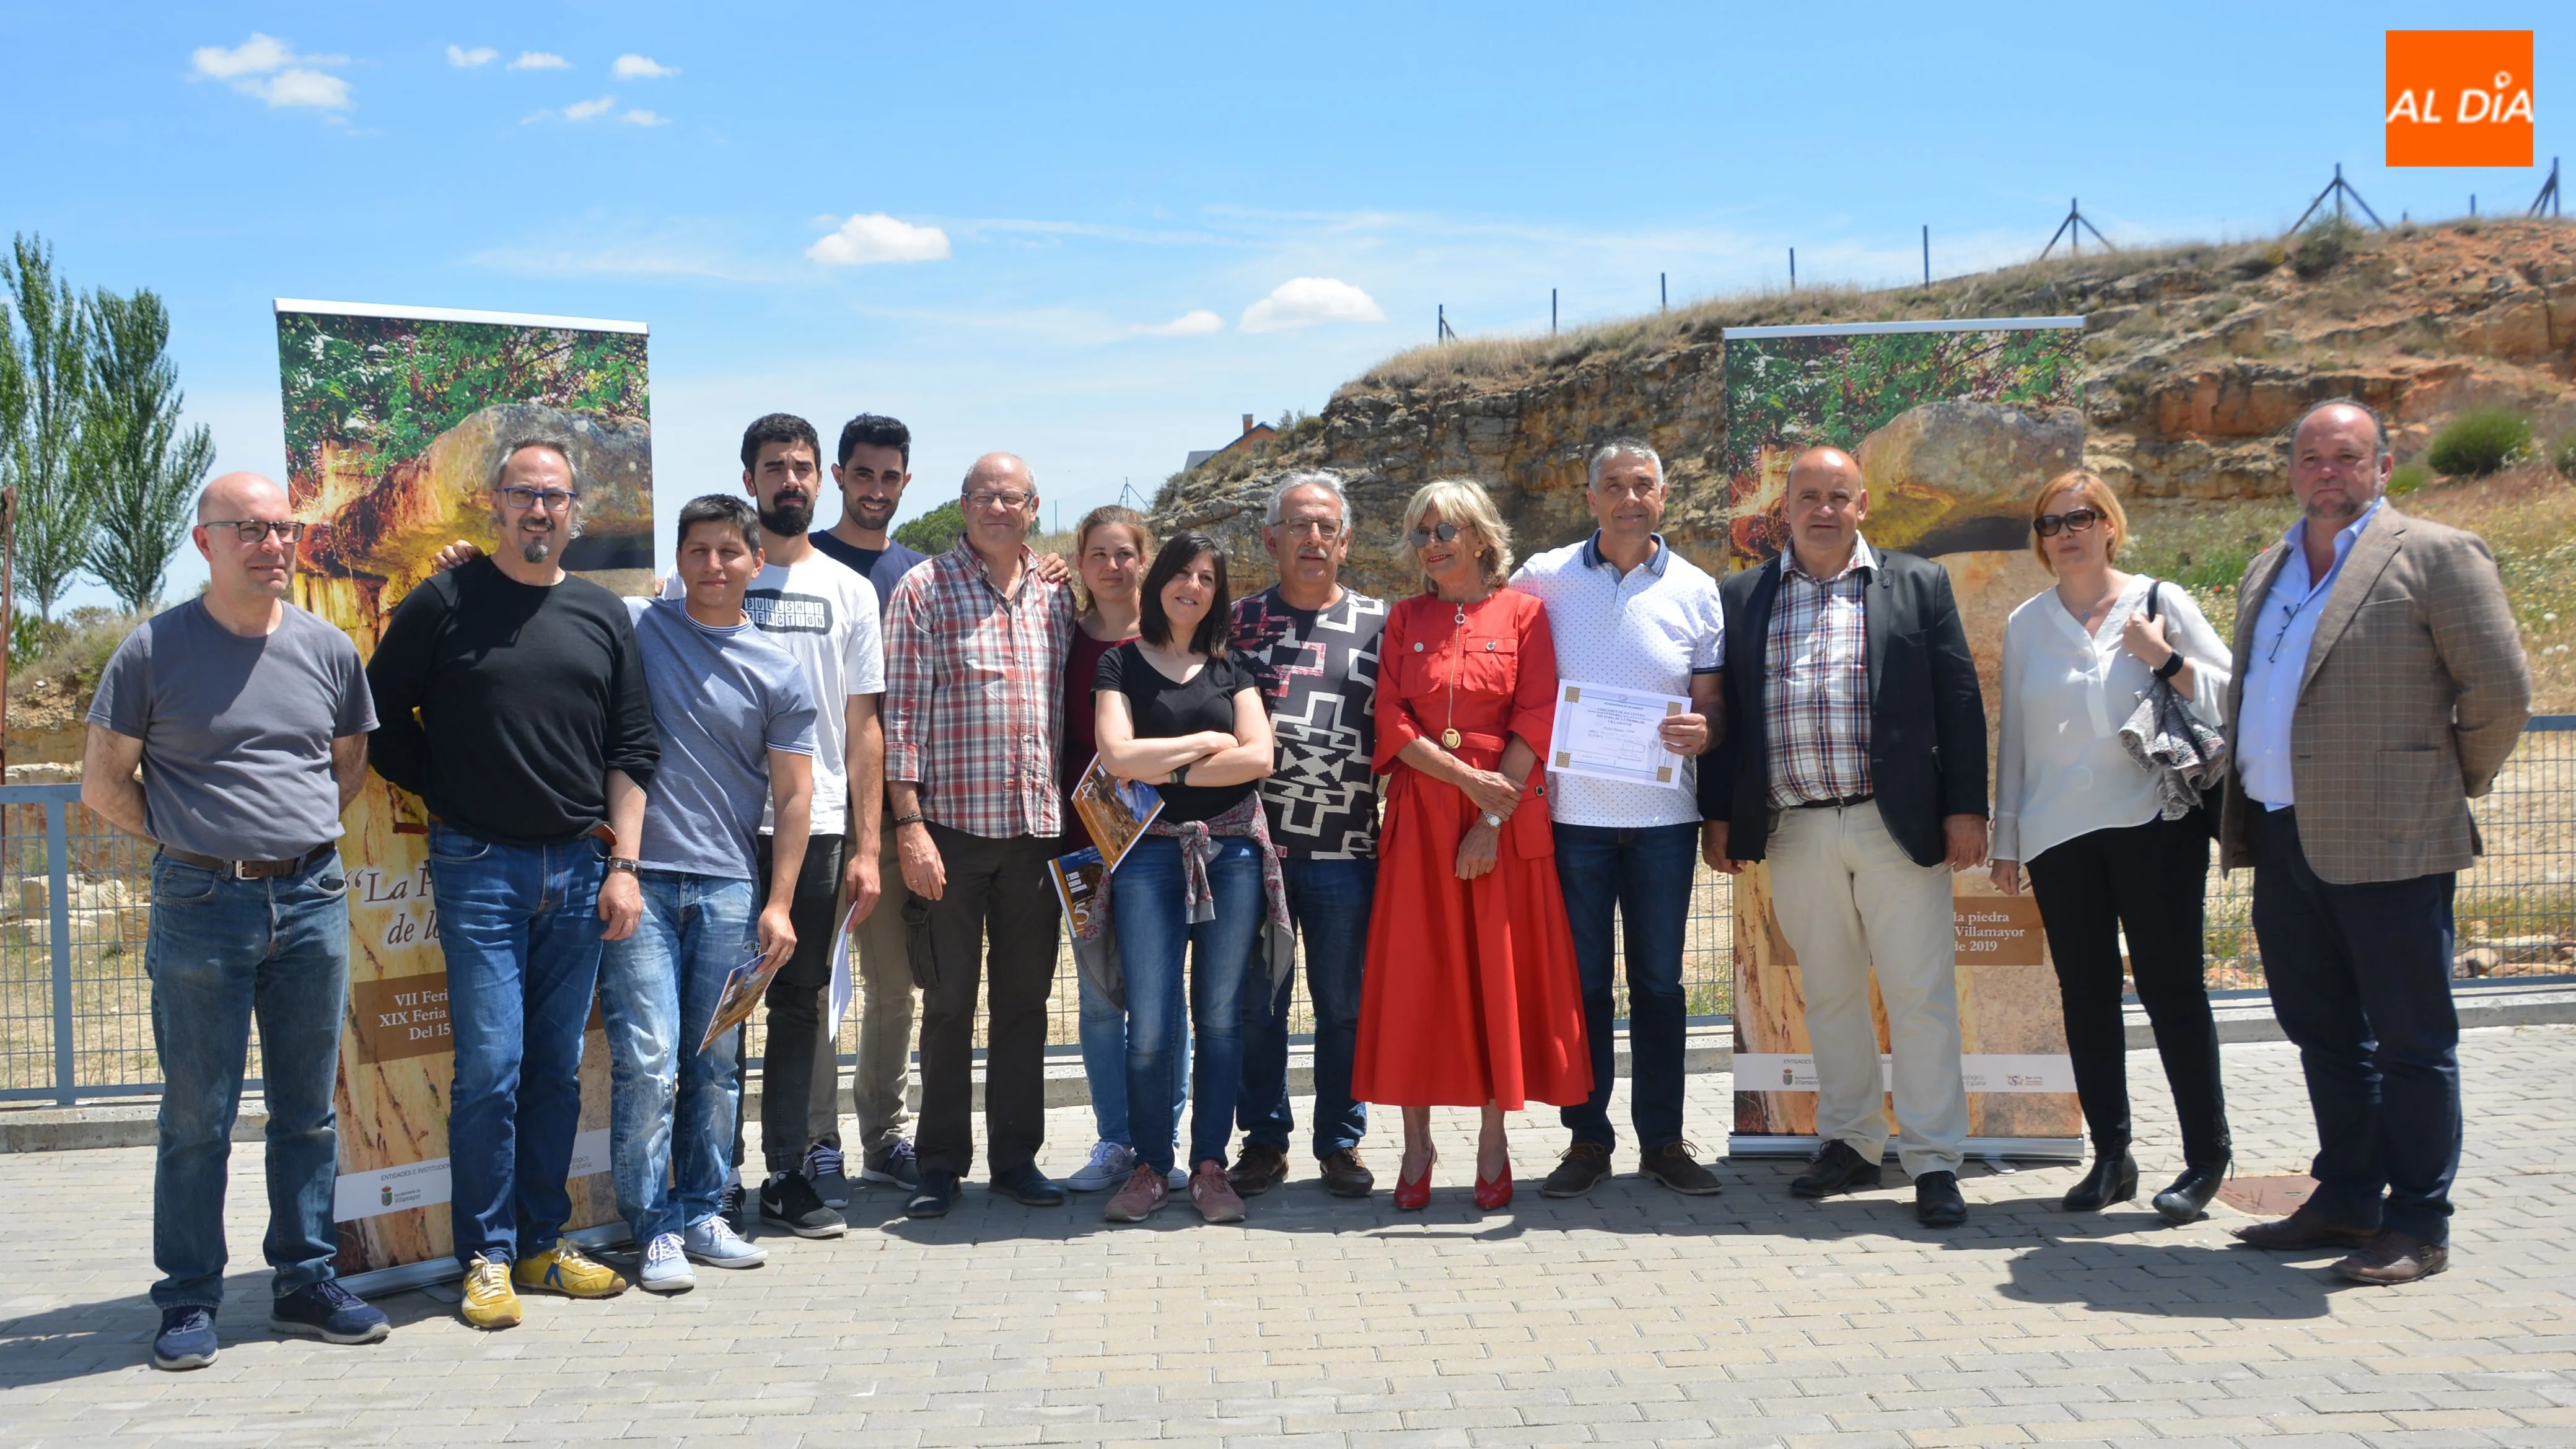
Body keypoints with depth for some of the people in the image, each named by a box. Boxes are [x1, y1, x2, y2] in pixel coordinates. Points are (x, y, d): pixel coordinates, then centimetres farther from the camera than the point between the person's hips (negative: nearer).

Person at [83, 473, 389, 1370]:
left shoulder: (328, 650, 6)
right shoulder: (154, 649, -3)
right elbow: (103, 783, 2)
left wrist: (300, 838, 9)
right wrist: (191, 840, 0)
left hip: (314, 900, 3)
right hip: (200, 906, -3)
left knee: (309, 1111, 9)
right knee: (196, 1118, 3)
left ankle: (305, 1282, 20)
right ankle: (190, 1299, 13)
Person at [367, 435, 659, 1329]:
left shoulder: (603, 616, 11)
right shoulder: (442, 604, 0)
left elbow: (631, 752, 11)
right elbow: (380, 724, 5)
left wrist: (622, 864, 3)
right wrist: (450, 798, 1)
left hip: (578, 869, 4)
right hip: (479, 867, -3)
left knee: (557, 1071, 9)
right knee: (490, 1069, -5)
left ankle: (543, 1245, 19)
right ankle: (486, 1257, 6)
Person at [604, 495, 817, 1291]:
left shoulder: (778, 671, 7)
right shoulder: (631, 626, 3)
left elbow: (793, 793, 7)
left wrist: (779, 903, 2)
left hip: (729, 888, 2)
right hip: (638, 878, -2)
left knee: (716, 1063, 8)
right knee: (646, 1060, -5)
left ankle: (702, 1212, 21)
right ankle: (655, 1228, 6)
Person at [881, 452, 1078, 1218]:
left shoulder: (1055, 596, 11)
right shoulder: (924, 590, -1)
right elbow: (902, 714, -6)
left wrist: (1071, 814, 10)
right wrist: (909, 823, -13)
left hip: (1037, 824, 4)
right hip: (952, 824, -4)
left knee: (1025, 997, 9)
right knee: (948, 1002, 3)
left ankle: (1017, 1154, 19)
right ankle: (941, 1162, 13)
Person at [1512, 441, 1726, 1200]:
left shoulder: (1695, 590, 5)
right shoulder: (1544, 578, 2)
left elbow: (1711, 702, 8)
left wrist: (1702, 730, -15)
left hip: (1663, 816, 1)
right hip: (1572, 814, -1)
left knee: (1660, 981, 8)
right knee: (1582, 981, 5)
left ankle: (1662, 1139, 18)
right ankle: (1586, 1138, 15)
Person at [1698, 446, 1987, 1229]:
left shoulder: (1918, 584, 6)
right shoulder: (1741, 598, 10)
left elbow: (1959, 700, 3)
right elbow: (1723, 711, 11)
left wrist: (1965, 808, -4)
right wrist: (1718, 814, 5)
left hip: (1896, 824, -2)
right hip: (1795, 831, 2)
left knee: (1921, 994, -1)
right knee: (1828, 993, 11)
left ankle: (1933, 1162, 5)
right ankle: (1850, 1143, 23)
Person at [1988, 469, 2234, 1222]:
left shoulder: (2161, 602, 4)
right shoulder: (2026, 625, 12)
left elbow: (2231, 693, 3)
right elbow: (2014, 735, 15)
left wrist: (2166, 660, -13)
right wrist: (2005, 838, 14)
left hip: (2155, 824, -3)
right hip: (2060, 835, 3)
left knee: (2170, 986, -3)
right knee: (2086, 995, 5)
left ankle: (2206, 1156, 7)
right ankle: (2110, 1157, 13)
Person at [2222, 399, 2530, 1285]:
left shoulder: (2435, 556, -5)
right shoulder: (2266, 573, 16)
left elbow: (2501, 689, -7)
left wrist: (2455, 786, 2)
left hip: (2388, 844, -7)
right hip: (2285, 842, 7)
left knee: (2409, 1040, 2)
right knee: (2323, 1033, 15)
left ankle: (2418, 1226, 10)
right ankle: (2349, 1199, 27)